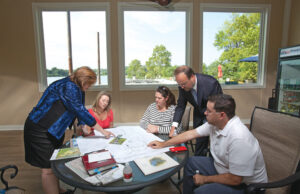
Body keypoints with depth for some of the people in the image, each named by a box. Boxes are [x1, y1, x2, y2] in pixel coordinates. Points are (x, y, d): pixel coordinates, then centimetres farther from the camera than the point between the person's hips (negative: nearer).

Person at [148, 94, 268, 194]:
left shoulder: (239, 139, -35)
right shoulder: (215, 122, -11)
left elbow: (235, 179, -29)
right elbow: (191, 134, -1)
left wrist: (205, 179, -13)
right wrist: (163, 144, 5)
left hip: (245, 184, -7)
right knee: (191, 162, 10)